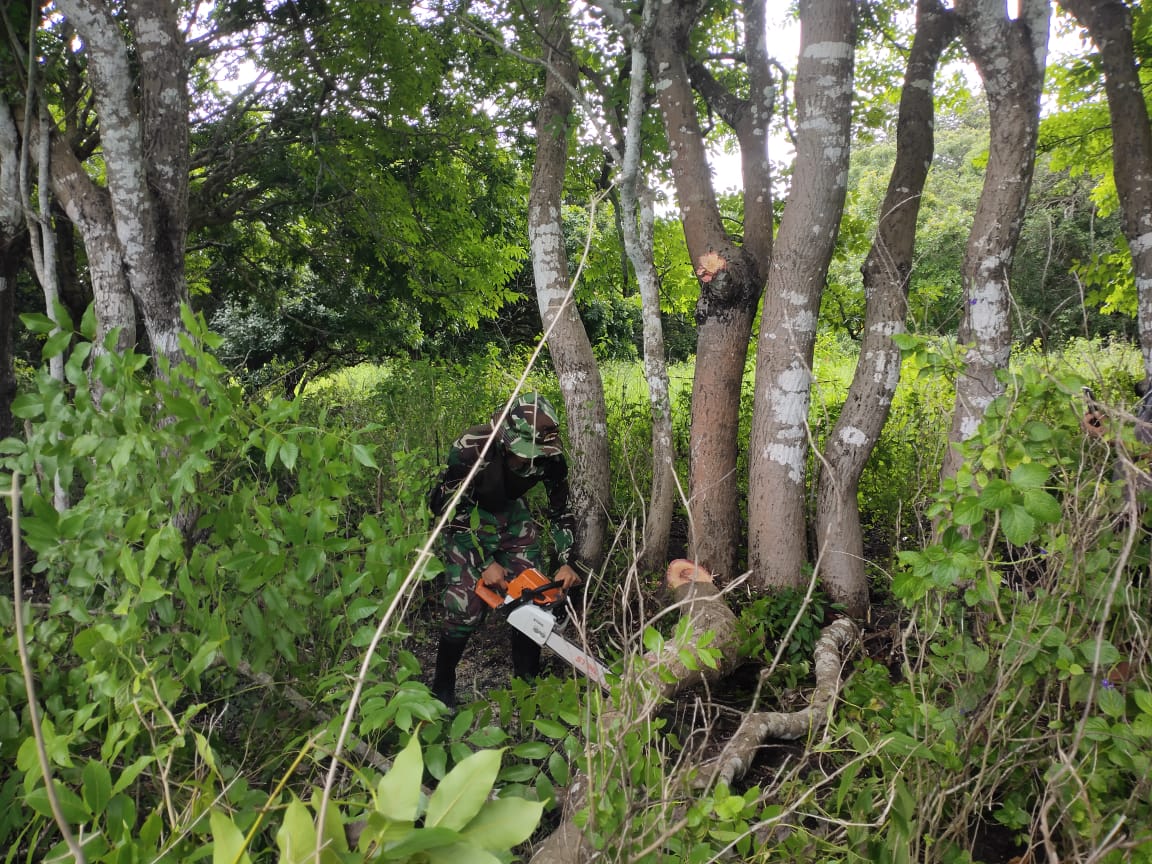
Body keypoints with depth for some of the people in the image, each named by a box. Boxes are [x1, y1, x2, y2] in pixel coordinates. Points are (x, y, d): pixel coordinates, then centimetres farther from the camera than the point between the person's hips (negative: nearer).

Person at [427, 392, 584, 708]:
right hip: (463, 517, -4)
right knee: (467, 608, -12)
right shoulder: (469, 448, -35)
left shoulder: (549, 457, -23)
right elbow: (456, 513, -24)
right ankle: (442, 687, 9)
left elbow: (560, 510, -8)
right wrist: (484, 564, -24)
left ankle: (528, 680, 18)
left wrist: (568, 562, -18)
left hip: (511, 511, 4)